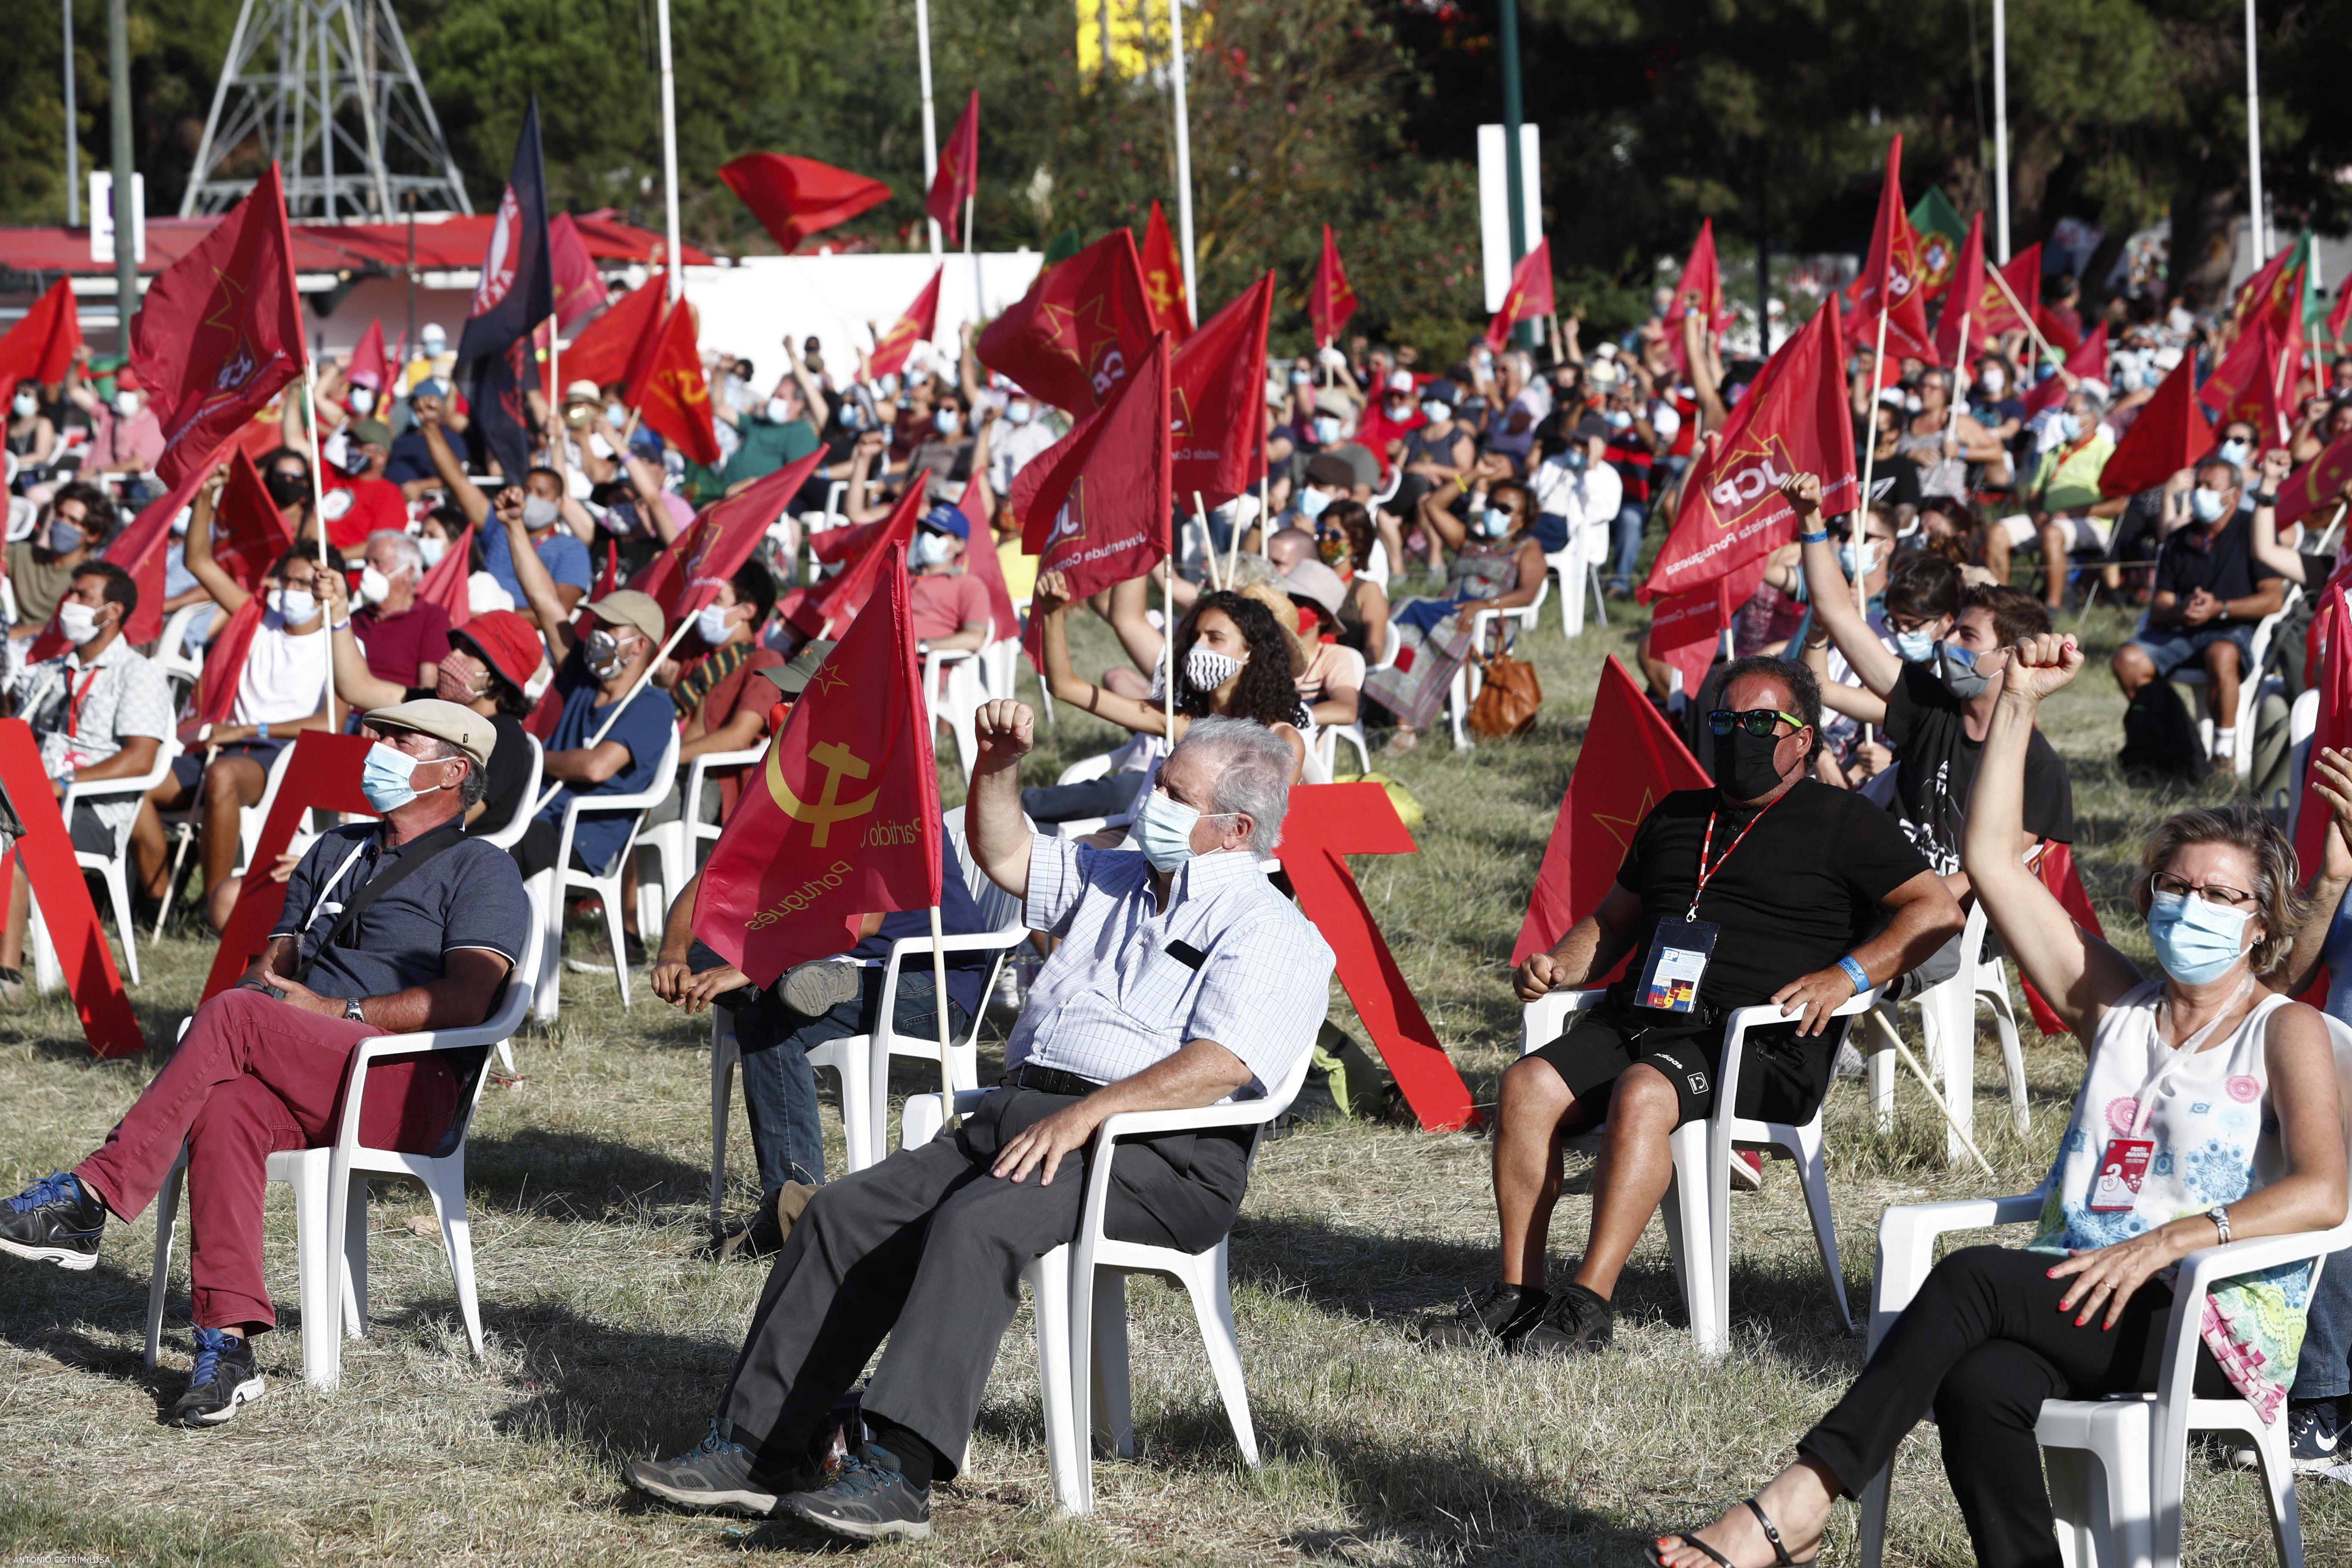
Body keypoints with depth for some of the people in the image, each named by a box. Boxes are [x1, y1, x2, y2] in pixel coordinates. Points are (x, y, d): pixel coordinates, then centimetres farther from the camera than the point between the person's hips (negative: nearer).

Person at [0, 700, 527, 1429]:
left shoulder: (480, 871, 6)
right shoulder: (334, 852, 30)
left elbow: (465, 1000, -9)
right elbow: (271, 966, 25)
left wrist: (334, 1011, -12)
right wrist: (268, 984, 0)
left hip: (412, 1085, -5)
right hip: (301, 1083, 5)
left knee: (234, 1018, -29)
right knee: (227, 1108, -32)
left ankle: (93, 1197, -29)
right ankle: (227, 1341, -39)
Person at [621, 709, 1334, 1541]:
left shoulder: (1272, 934, -2)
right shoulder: (1115, 880, 25)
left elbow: (1224, 1063, -18)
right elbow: (1005, 854, 32)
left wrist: (1087, 1113, -25)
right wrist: (999, 764, 12)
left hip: (1154, 1157, -8)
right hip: (1016, 1115, 8)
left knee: (977, 1225, -34)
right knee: (845, 1213, -8)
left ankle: (898, 1474, -41)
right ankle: (755, 1448, -11)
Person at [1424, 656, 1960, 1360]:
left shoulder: (1840, 821, 9)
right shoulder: (1675, 818, 28)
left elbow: (1936, 911, 0)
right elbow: (1612, 923, 35)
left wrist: (1845, 976, -14)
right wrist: (1559, 966, 14)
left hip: (1762, 1043, -6)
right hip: (1641, 1016, 6)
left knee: (1642, 1095, -35)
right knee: (1528, 1084, -21)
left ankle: (1589, 1304, -37)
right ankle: (1517, 1295, -20)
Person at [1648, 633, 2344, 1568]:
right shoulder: (2115, 1006, 21)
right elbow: (1989, 859, 17)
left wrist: (2170, 1239, -22)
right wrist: (2019, 703, 11)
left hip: (2218, 1330, -5)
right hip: (2081, 1305, 5)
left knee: (1972, 1279, -28)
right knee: (1980, 1385, -32)